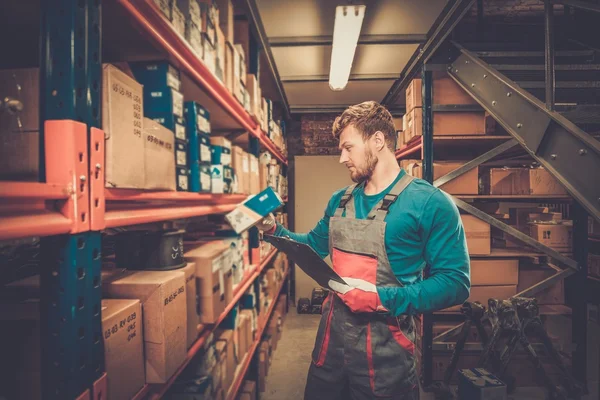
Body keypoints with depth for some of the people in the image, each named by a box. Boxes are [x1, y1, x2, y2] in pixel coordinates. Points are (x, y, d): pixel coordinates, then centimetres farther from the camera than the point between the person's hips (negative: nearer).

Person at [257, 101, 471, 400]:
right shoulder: (340, 201, 7)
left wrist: (383, 299, -24)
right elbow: (316, 245, 21)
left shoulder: (429, 203, -13)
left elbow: (454, 282, -16)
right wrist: (273, 229, 7)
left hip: (384, 347, -6)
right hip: (331, 335, 6)